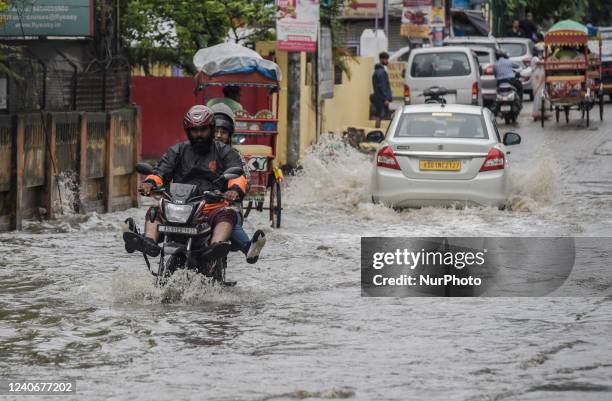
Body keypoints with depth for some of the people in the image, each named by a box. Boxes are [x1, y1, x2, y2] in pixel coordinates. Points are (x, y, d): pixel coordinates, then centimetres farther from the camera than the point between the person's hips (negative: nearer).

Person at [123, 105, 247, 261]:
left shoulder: (224, 152, 12)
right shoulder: (178, 151, 20)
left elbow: (237, 175, -2)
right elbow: (161, 171, 11)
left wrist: (235, 189, -27)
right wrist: (150, 182, -14)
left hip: (213, 209, -3)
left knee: (227, 214, -33)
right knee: (155, 211, -18)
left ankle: (215, 245, -59)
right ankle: (149, 242, -45)